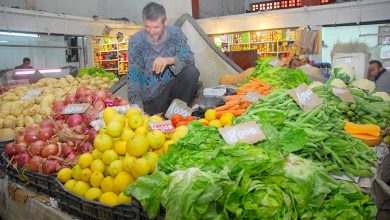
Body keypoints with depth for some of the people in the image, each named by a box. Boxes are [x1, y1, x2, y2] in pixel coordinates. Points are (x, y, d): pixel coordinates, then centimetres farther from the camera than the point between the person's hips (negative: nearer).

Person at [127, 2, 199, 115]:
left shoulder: (175, 33, -6)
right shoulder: (136, 41, -10)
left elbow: (190, 59, -14)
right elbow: (133, 77, -12)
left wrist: (169, 60, -35)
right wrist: (137, 105, -24)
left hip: (171, 87, 2)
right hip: (150, 99, -2)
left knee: (192, 72, -24)